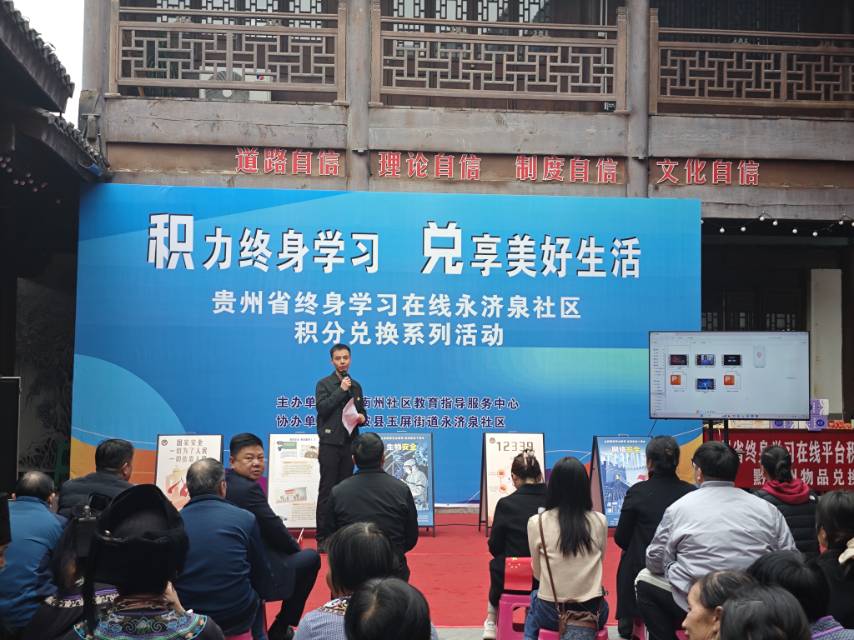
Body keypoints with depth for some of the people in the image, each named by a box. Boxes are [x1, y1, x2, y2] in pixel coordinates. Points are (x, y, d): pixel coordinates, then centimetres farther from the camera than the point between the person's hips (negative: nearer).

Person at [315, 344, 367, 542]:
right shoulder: (324, 384, -1)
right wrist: (341, 390, -14)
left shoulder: (356, 386, 13)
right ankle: (323, 537, -1)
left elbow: (362, 411, 19)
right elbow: (322, 408, -14)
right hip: (330, 443, -4)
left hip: (349, 442, 4)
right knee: (327, 490, -4)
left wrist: (362, 418, -3)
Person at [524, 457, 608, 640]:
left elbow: (537, 573, 1)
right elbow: (598, 562, 10)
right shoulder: (600, 521, -4)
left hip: (551, 613, -2)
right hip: (593, 611, 2)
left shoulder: (537, 522, -9)